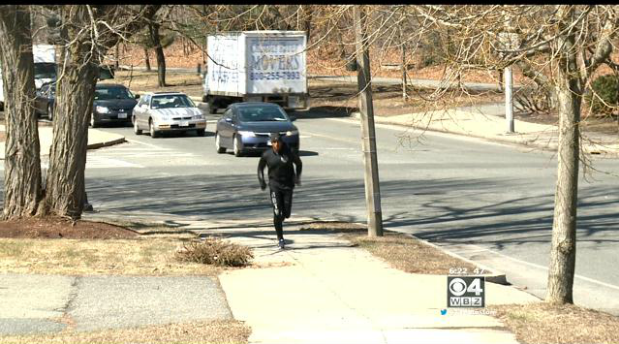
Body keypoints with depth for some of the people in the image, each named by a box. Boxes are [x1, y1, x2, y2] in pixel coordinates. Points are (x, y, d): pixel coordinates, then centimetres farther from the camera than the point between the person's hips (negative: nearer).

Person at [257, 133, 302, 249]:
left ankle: (278, 222, 39)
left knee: (286, 214, 2)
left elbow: (298, 163, 11)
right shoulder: (267, 155, -3)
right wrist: (261, 181, 1)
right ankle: (280, 239, 1)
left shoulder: (289, 153, -6)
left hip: (288, 186, 1)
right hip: (274, 186, -1)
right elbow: (260, 167, 14)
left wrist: (297, 177, -1)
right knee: (277, 213, -10)